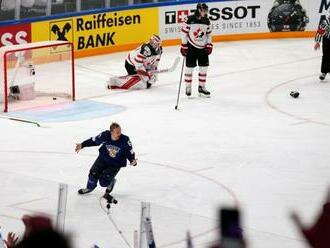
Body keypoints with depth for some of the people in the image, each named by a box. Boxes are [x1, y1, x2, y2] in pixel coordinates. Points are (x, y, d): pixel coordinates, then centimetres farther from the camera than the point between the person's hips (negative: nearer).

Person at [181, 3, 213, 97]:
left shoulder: (207, 21, 2)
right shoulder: (190, 19, -14)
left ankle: (201, 87, 18)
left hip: (203, 48, 5)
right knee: (189, 67, 0)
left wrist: (209, 45, 4)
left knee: (204, 67, 6)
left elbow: (208, 34, 13)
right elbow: (184, 32, -10)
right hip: (191, 47, -5)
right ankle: (188, 88, 11)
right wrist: (184, 46, -11)